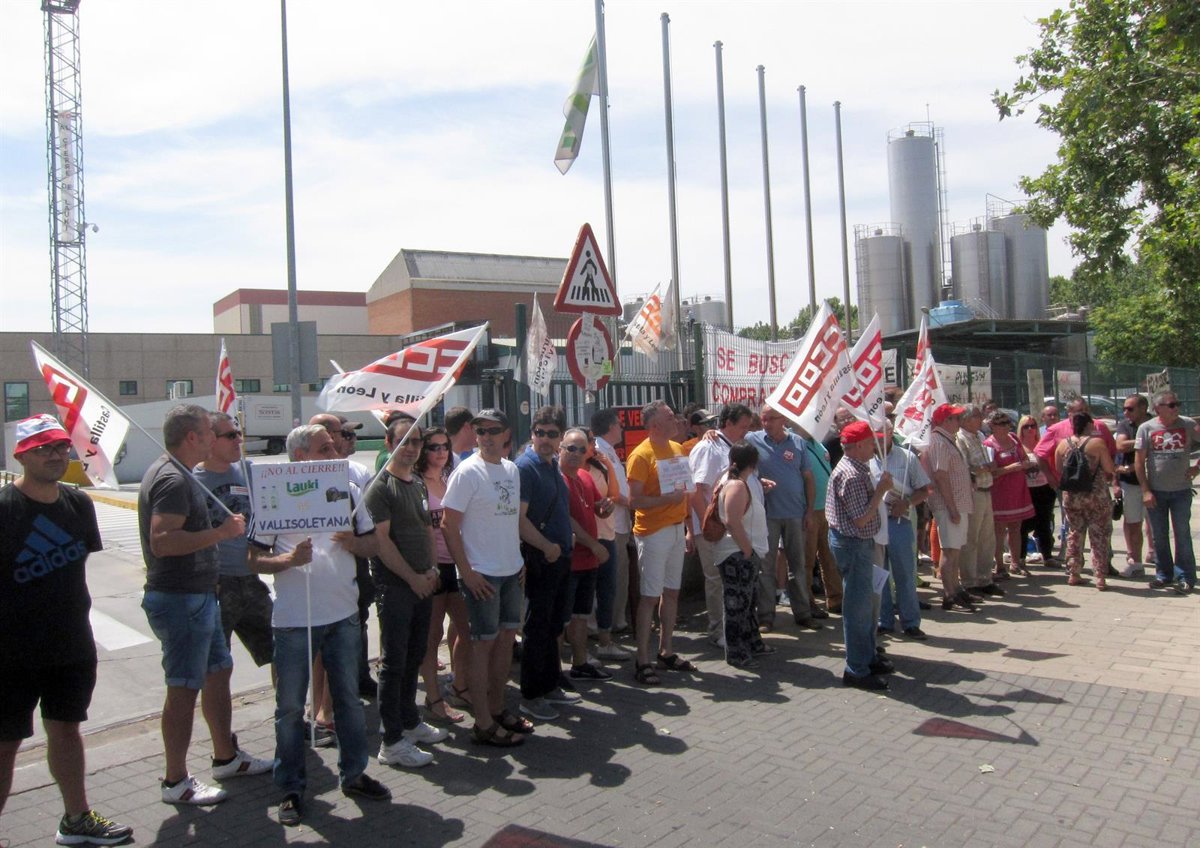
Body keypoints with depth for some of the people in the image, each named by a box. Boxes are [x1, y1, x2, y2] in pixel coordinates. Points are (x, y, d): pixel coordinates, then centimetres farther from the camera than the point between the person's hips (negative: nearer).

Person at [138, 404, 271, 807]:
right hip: (180, 599, -11)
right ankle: (176, 781, 10)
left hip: (197, 595, 11)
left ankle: (226, 757, 30)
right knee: (184, 687, -2)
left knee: (218, 671, 17)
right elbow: (162, 540, -30)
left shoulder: (174, 473, 13)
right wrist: (221, 532, -27)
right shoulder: (173, 480, -19)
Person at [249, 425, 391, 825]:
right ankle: (291, 788, 22)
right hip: (293, 619, -3)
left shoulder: (349, 489, 5)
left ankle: (353, 774, 29)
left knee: (349, 698, 14)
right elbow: (256, 558, -5)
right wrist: (289, 559, -22)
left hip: (343, 614, 4)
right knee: (290, 706, 7)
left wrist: (354, 542, -12)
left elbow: (373, 544, 9)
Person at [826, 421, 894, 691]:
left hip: (860, 542, 11)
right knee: (857, 606, -2)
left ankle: (868, 657, 35)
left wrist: (879, 489, 5)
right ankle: (856, 670, 7)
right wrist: (882, 489, -18)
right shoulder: (850, 475, -23)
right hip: (852, 544, -11)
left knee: (864, 602, 20)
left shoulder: (858, 468, 11)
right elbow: (861, 519, -23)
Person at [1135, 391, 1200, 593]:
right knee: (1159, 536, 9)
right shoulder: (1146, 428, -3)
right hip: (1155, 491, 0)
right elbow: (1140, 461, -3)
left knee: (1183, 535, 4)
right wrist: (1145, 490, -7)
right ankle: (1164, 574, 21)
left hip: (1181, 490, 0)